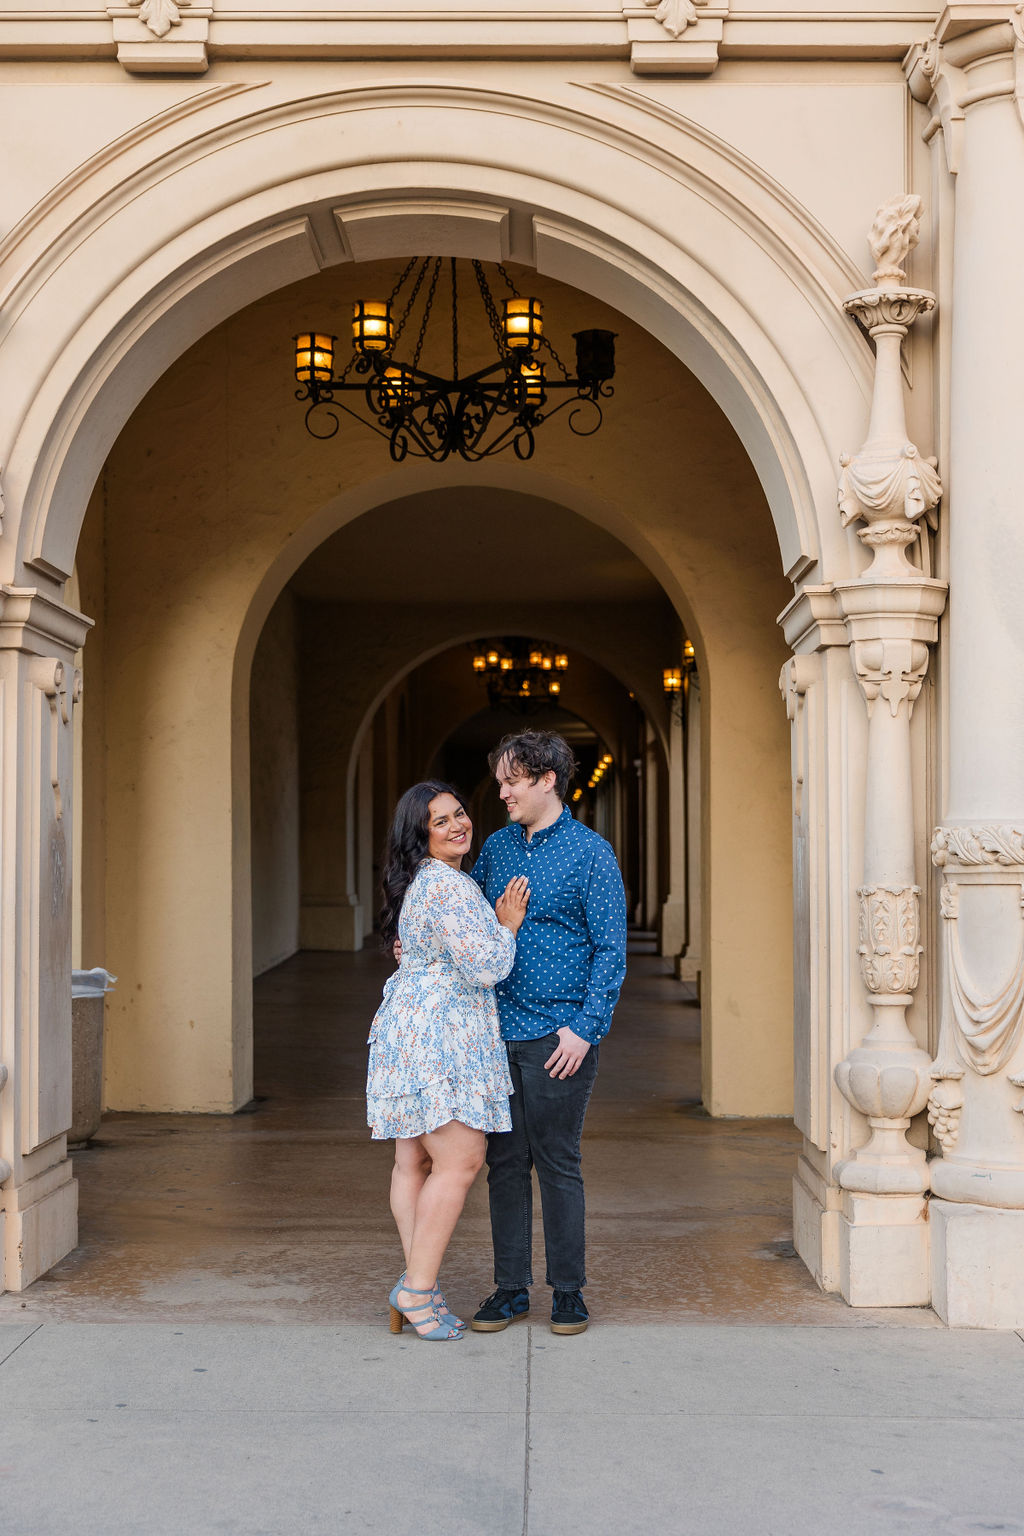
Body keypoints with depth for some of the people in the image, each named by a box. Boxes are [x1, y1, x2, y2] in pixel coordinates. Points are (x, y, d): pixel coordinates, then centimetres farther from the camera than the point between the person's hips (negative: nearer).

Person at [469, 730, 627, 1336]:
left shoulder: (590, 853, -4)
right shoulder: (496, 847, 12)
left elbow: (611, 951, -7)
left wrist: (584, 1028, -14)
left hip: (558, 1037, -5)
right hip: (498, 1032, 5)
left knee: (557, 1162, 1)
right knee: (505, 1162, 8)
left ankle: (569, 1291, 13)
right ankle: (511, 1289, 17)